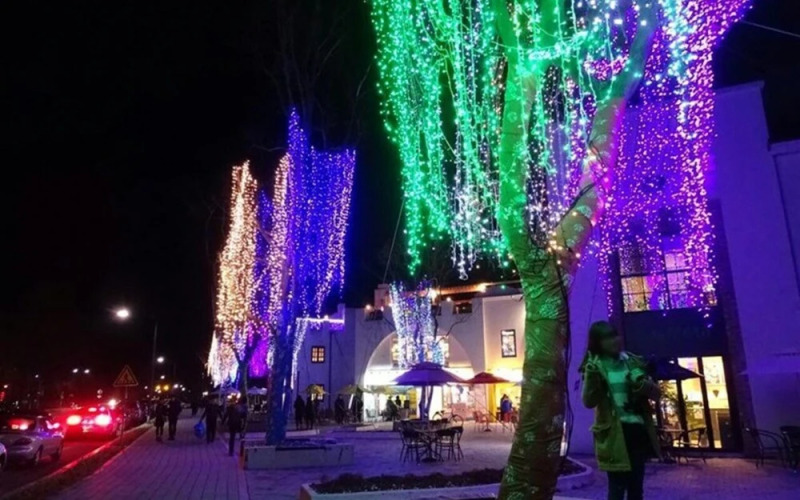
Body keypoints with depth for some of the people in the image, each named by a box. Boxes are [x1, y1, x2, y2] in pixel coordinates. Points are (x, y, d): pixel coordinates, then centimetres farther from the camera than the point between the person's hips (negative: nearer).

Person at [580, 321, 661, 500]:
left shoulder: (632, 361, 9)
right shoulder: (595, 367, -4)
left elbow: (655, 392, 9)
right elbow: (589, 401, -14)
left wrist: (644, 386, -12)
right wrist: (592, 378, -29)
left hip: (638, 430, 5)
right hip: (614, 434, -5)